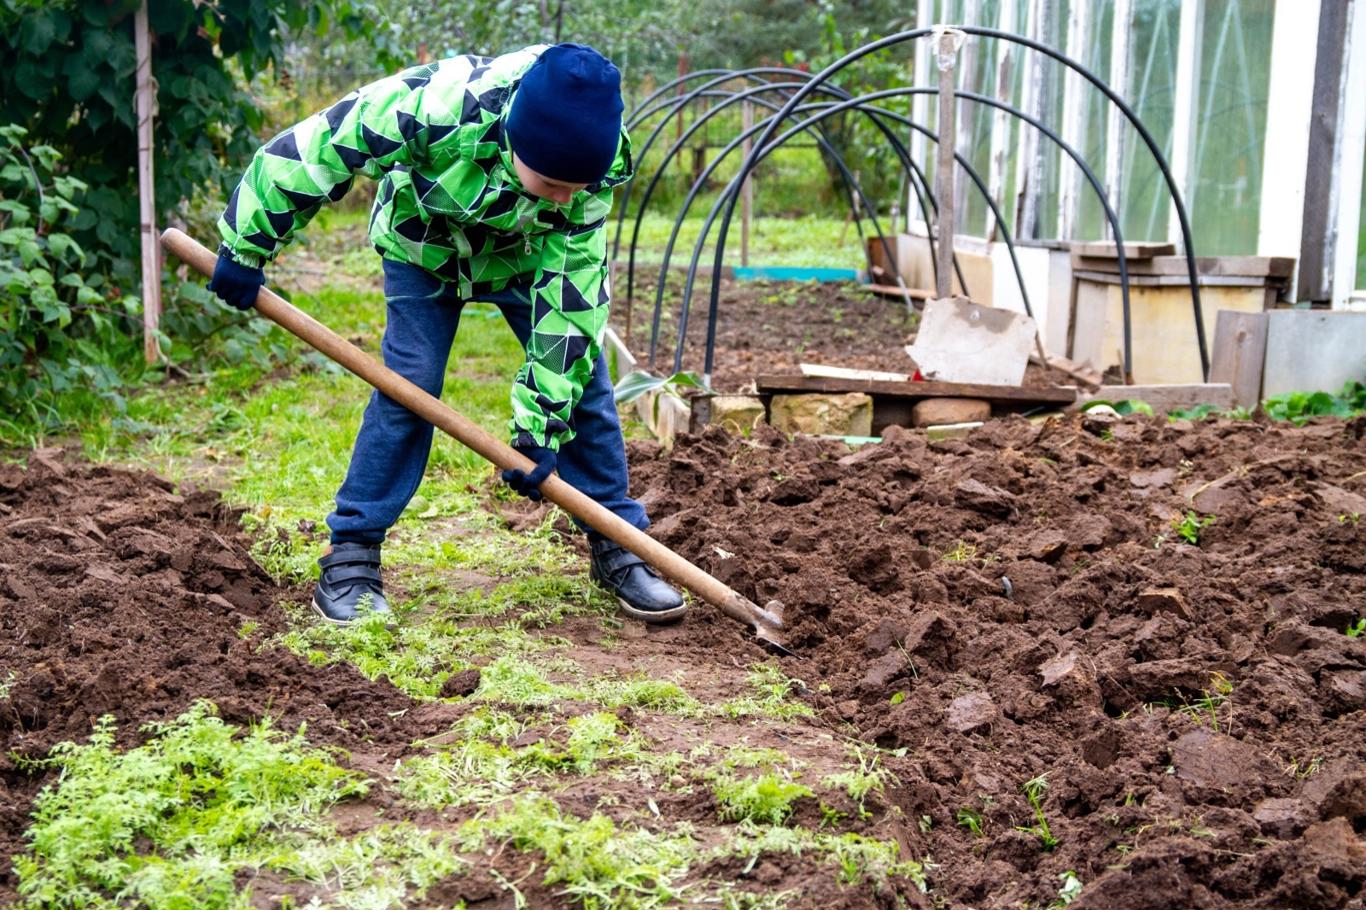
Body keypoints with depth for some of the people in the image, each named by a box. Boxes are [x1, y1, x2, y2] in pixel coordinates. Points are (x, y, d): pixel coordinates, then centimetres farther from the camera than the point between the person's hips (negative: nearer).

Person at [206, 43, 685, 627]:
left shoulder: (594, 164, -33)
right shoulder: (436, 106, -43)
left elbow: (572, 288, -28)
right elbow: (310, 149, -31)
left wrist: (542, 425, -30)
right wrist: (246, 247, -20)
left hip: (529, 256, 2)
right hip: (425, 249, -2)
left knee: (582, 384, -6)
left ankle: (618, 547, 7)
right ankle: (351, 554, -2)